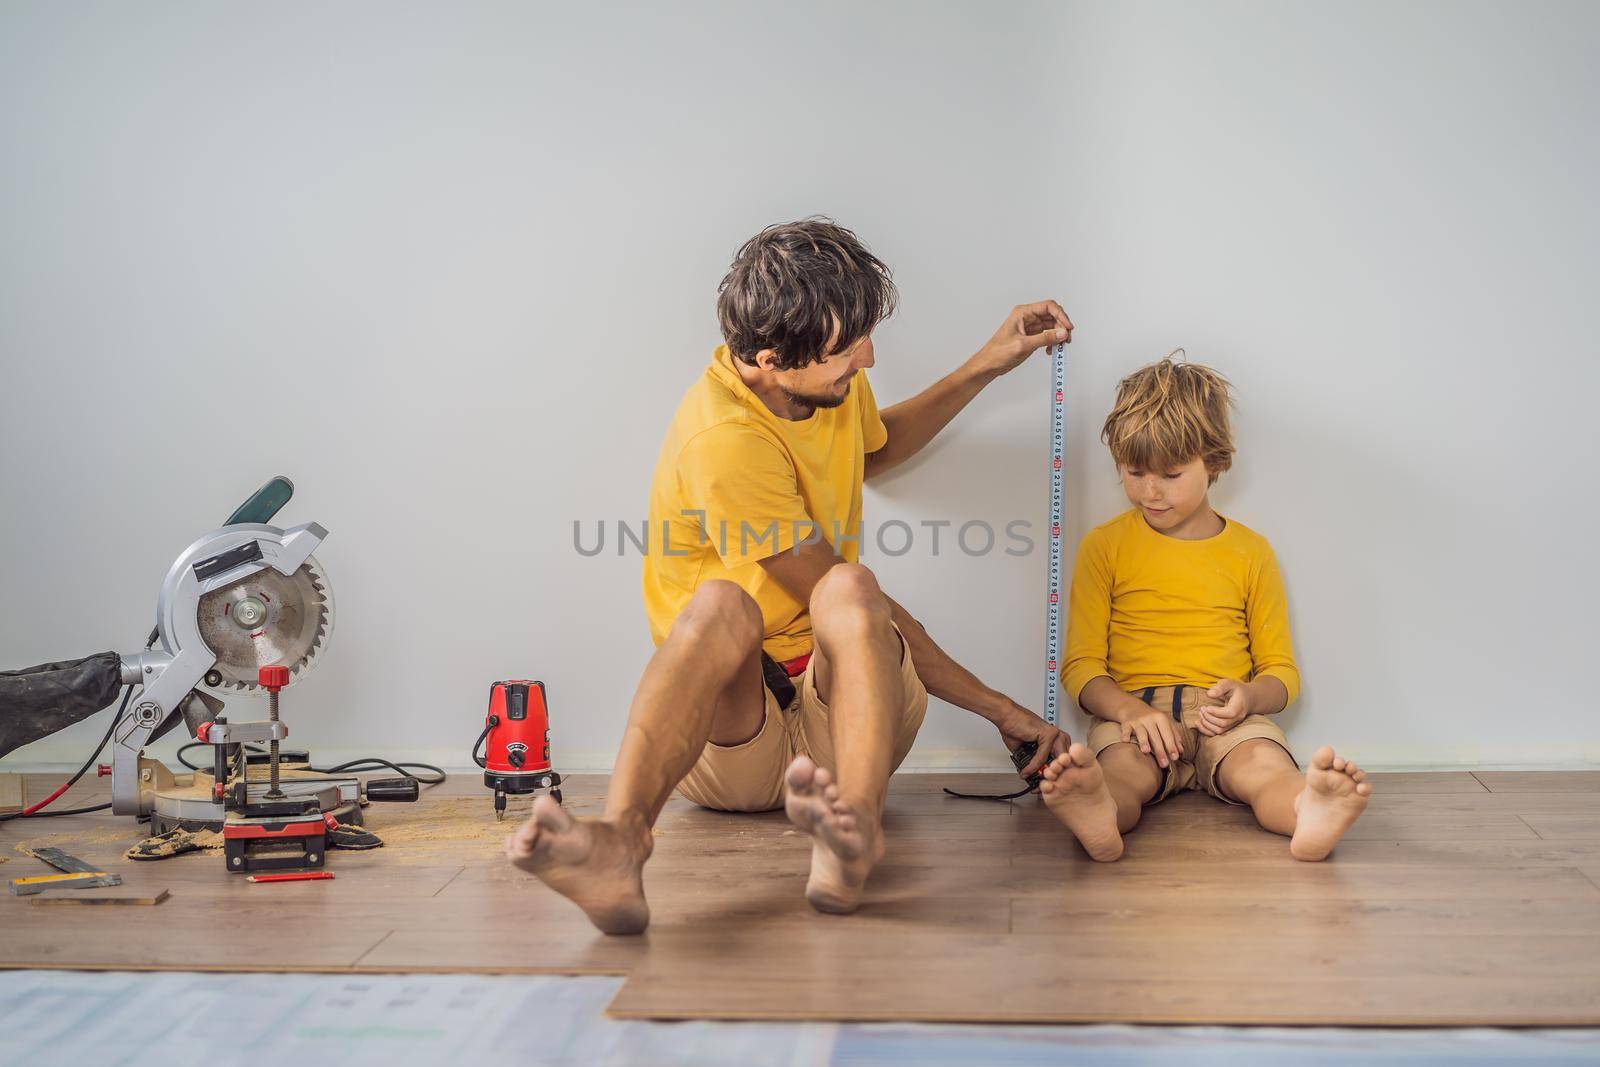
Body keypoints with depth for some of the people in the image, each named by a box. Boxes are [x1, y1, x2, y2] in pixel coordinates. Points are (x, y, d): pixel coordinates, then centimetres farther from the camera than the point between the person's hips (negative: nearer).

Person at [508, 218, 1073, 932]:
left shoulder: (831, 383, 6)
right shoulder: (722, 441, -19)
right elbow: (870, 611, -16)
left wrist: (988, 365, 25)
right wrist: (997, 706, -9)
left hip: (835, 710, 5)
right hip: (731, 741, -5)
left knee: (846, 591, -28)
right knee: (722, 604, -36)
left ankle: (853, 833, -56)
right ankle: (620, 839, -60)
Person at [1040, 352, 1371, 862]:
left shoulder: (1250, 551, 15)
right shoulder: (1103, 547, 12)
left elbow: (1281, 668, 16)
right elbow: (1082, 663, 6)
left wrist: (1249, 696, -10)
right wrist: (1128, 708, -16)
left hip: (1225, 719, 1)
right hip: (1134, 710, -1)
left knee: (1264, 764, -33)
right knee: (1118, 767, -36)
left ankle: (1309, 811, -64)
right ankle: (1097, 814, -68)